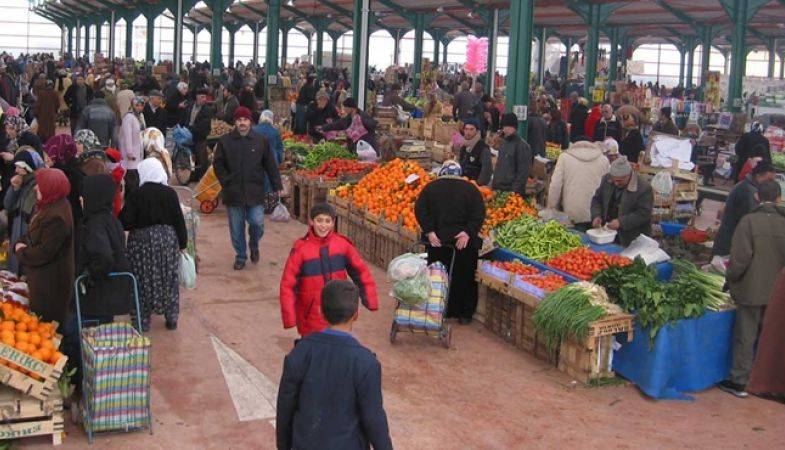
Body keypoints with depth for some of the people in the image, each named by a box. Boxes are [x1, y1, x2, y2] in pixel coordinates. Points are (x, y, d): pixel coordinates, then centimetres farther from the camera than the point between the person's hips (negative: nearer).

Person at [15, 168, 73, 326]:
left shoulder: (57, 217, -26)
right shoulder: (48, 207, 7)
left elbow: (44, 252, -27)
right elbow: (32, 234, 16)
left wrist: (21, 252, -11)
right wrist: (21, 243, -4)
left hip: (51, 283, -10)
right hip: (41, 278, 10)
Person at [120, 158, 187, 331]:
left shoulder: (135, 195, -11)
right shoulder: (170, 193, -5)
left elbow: (125, 222, -13)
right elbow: (179, 219, -3)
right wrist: (183, 243, 6)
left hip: (141, 241, -2)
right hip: (167, 240, 2)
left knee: (143, 281, 7)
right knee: (169, 279, 12)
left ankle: (143, 321, 11)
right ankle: (171, 319, 18)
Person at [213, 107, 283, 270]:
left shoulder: (261, 140, 3)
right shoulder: (225, 141, 1)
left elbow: (270, 164, 6)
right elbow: (218, 164, 6)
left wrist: (277, 185, 4)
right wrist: (226, 182, -3)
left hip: (255, 193, 0)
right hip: (233, 193, 0)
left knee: (258, 223, -7)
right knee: (236, 228, 8)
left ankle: (254, 246, 24)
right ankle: (240, 257, 25)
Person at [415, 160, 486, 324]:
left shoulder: (431, 187, 2)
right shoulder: (470, 188, -2)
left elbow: (419, 210, -4)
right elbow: (479, 213, -10)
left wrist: (429, 231, -6)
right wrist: (468, 232, -13)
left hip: (438, 241, 1)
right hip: (464, 242, -1)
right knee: (465, 278, 10)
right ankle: (465, 314, 16)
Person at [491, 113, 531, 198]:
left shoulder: (523, 146, -11)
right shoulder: (503, 142, 13)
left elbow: (523, 172, -15)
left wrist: (516, 191, -19)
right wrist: (493, 185, 16)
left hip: (512, 191, -8)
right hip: (498, 189, 8)